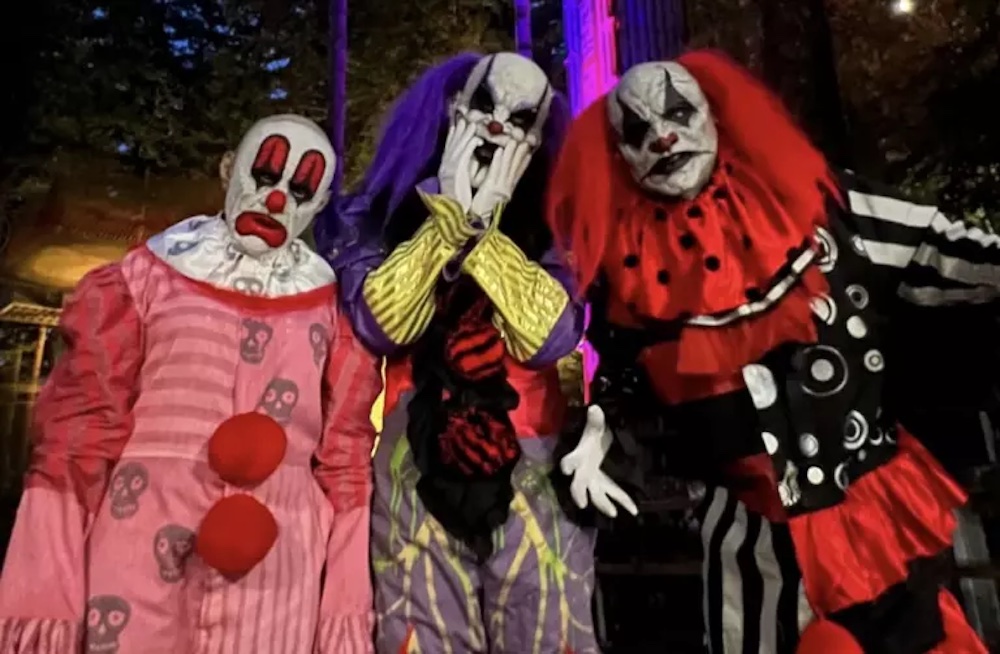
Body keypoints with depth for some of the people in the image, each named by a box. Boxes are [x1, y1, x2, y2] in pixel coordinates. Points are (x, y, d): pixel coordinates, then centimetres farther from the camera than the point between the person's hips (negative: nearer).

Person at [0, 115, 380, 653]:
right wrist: (47, 606, -2)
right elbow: (77, 433, 1)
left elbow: (347, 460, 3)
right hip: (137, 557, 0)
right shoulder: (146, 277, 2)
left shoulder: (331, 307, 4)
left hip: (279, 575, 1)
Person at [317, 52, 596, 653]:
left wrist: (484, 233, -11)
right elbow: (381, 323, -11)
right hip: (416, 472, 0)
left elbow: (548, 337, -10)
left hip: (529, 474, 1)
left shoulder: (549, 231, 6)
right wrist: (451, 218, -12)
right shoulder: (376, 219, 5)